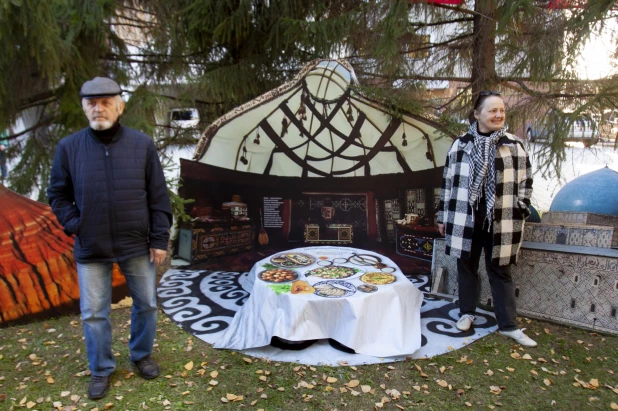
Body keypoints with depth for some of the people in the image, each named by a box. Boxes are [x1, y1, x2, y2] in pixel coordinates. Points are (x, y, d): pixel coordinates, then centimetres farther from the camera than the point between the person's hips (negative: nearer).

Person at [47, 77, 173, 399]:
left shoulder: (142, 144, -6)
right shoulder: (69, 147, -4)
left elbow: (158, 197, -3)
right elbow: (58, 194, 7)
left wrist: (159, 239, -5)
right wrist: (74, 226, -5)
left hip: (137, 245, 0)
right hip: (90, 249, 0)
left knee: (146, 304, 13)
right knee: (93, 312, 10)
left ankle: (141, 355, 38)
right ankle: (101, 369, 32)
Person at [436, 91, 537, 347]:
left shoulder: (515, 146, 1)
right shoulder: (460, 145, 0)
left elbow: (525, 183, 6)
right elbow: (448, 182, 4)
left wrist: (520, 214, 0)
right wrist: (443, 217, 5)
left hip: (500, 221, 0)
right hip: (466, 219, 0)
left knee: (500, 271, 8)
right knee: (466, 266, 12)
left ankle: (508, 325, 19)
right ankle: (467, 313, 30)